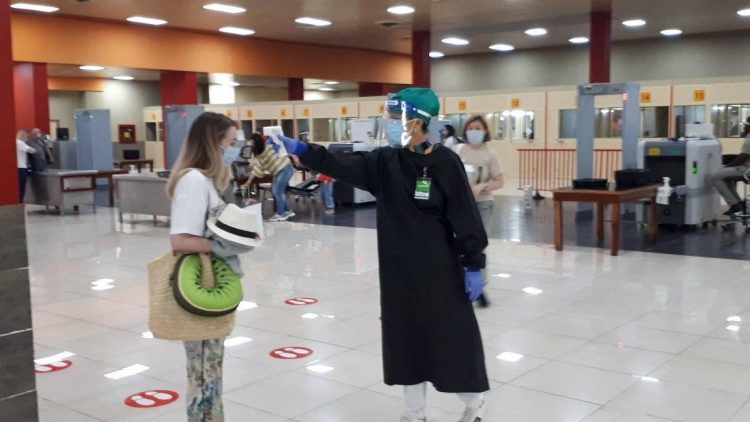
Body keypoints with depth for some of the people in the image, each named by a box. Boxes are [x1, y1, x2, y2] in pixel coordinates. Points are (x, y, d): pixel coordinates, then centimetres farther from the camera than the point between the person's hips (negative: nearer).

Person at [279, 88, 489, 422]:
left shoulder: (445, 163, -12)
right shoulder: (385, 162, 1)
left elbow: (466, 218, -11)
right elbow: (341, 166, -4)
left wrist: (473, 265, -10)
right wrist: (299, 149, -14)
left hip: (439, 271, -5)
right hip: (398, 271, 5)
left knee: (453, 338, 5)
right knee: (406, 339, 13)